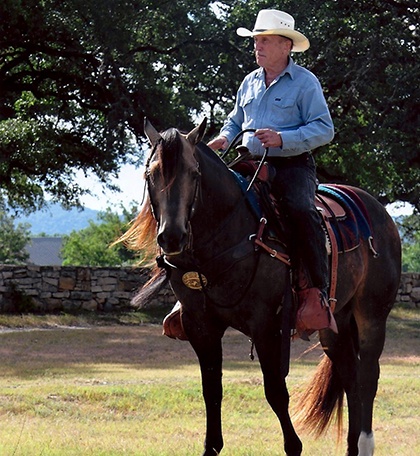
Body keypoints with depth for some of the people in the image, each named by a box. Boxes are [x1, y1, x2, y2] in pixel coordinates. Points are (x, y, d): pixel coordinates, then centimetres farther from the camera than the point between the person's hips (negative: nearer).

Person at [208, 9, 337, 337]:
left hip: (293, 165, -6)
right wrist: (224, 138, 6)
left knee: (302, 211, -34)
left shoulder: (305, 82, -1)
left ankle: (318, 292, -33)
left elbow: (324, 129, -8)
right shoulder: (250, 83, 17)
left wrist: (282, 138, -21)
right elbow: (235, 121, 30)